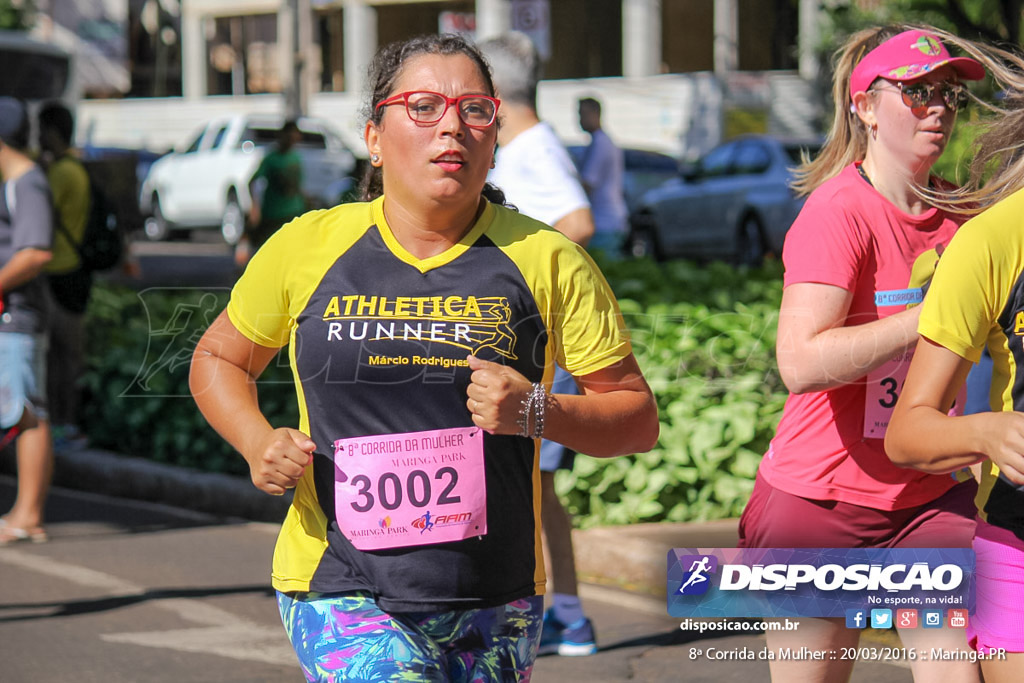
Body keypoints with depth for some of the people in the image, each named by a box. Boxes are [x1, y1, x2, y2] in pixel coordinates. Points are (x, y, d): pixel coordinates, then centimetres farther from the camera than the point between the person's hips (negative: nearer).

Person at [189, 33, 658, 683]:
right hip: (340, 596, -2)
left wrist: (537, 411, -15)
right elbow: (217, 359, 18)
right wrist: (258, 442, -2)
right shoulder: (306, 247, 2)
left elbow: (639, 418, 4)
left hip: (495, 605, 2)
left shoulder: (545, 258, 1)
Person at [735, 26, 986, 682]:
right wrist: (937, 315, -25)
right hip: (821, 500, -6)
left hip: (931, 495, 6)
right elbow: (802, 362, -29)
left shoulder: (958, 213, 7)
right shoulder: (838, 213, -15)